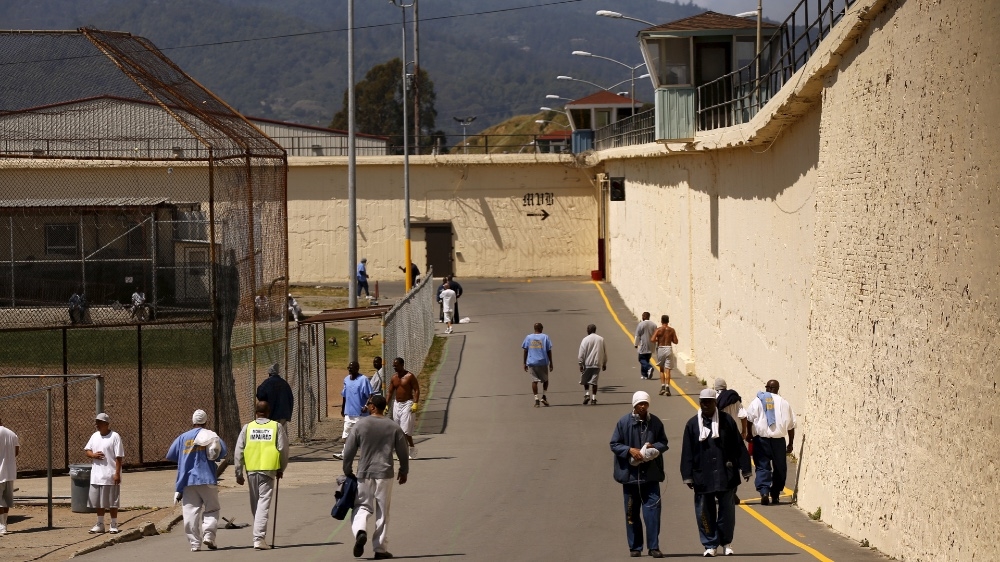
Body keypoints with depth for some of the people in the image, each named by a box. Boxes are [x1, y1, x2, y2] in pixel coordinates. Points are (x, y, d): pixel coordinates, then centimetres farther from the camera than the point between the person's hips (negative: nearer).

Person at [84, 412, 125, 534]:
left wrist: (117, 473, -17)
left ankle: (114, 525, 8)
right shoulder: (95, 436, 12)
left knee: (112, 502, 0)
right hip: (96, 475, 6)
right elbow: (87, 450, 17)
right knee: (98, 502, 12)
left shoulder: (114, 437, -9)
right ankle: (100, 525, 21)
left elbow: (119, 457, -11)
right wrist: (93, 455, -7)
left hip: (110, 475, -6)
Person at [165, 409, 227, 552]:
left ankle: (195, 543, -2)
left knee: (191, 512, 2)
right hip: (207, 479, -2)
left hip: (187, 480, 2)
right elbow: (223, 452, -9)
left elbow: (170, 455, 9)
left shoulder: (183, 437, 8)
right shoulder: (210, 435, -1)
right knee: (211, 509, 9)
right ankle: (208, 535, -9)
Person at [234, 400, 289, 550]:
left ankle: (259, 533, 28)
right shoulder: (276, 427, 1)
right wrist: (281, 469, 13)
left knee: (254, 503, 16)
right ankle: (258, 537, -16)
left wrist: (239, 473, 9)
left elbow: (238, 452, 3)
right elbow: (283, 449, -1)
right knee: (264, 503, -5)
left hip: (251, 470, 2)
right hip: (269, 469, -2)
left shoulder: (247, 428, 5)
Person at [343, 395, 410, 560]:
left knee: (363, 505, 10)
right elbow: (402, 452, 6)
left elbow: (348, 451, -1)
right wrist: (404, 471, 21)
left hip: (364, 474, -1)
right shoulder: (394, 428, 1)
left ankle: (360, 531, -20)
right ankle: (381, 549, 8)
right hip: (384, 474, 1)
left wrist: (347, 471, 13)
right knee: (383, 512, 7)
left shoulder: (361, 425, -4)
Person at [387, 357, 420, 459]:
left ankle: (412, 448, 0)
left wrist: (415, 403, -20)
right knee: (398, 430, 5)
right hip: (397, 404, 6)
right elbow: (390, 392, 14)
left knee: (405, 429, -14)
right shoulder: (394, 377, 9)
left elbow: (416, 390, -10)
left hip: (407, 404, -6)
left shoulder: (410, 376, -8)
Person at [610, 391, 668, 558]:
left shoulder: (655, 422, 3)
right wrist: (630, 450, -16)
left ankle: (653, 546, -2)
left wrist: (654, 447, -12)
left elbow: (664, 443, 10)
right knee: (632, 512, 6)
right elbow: (614, 444, 0)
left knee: (653, 507, -7)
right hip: (630, 473, 0)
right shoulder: (624, 422, -3)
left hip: (650, 474, 0)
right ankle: (635, 547, 16)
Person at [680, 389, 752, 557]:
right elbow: (687, 453, 5)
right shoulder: (692, 424, 5)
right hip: (703, 476, 1)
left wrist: (745, 469, 2)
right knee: (705, 512, 3)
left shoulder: (727, 420, 3)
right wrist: (688, 476, 1)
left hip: (725, 474, -1)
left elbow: (739, 447, 4)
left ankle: (726, 543, 17)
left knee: (727, 510, 4)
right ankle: (710, 545, 11)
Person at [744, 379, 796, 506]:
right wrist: (790, 444, 16)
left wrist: (750, 435, 8)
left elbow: (749, 419, -4)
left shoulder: (757, 401, 3)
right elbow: (791, 425, 9)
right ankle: (775, 495, 16)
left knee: (762, 467, 0)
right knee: (780, 468, 14)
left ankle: (764, 492, -19)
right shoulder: (784, 403, 7)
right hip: (778, 439, 1)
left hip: (761, 439, -1)